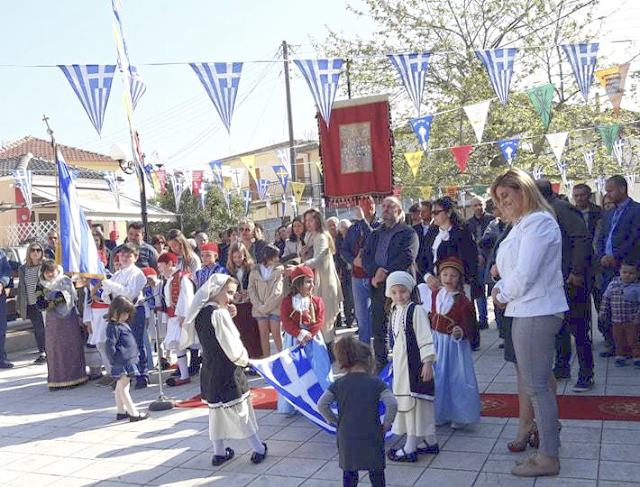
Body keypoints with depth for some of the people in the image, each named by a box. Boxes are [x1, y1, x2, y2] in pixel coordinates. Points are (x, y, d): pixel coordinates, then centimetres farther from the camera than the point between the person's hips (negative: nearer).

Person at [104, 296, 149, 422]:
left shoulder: (122, 324, 15)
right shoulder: (113, 327, -16)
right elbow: (110, 346, -20)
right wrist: (114, 361, -19)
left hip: (128, 359, 10)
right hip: (122, 363, -10)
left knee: (121, 386, 16)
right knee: (124, 387, -5)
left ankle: (120, 411, 26)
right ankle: (133, 414, -3)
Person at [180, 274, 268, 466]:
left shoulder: (200, 313, 5)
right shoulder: (219, 313, -20)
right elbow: (232, 345, -20)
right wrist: (244, 359, -2)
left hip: (209, 369, 7)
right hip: (227, 371, -7)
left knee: (216, 408, 16)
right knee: (241, 409, 3)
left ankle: (219, 452, 24)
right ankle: (259, 449, 14)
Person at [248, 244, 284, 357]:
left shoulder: (280, 270, -1)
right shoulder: (255, 270, 5)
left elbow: (278, 291, -7)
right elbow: (251, 289, 3)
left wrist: (267, 307, -11)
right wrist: (259, 306, -8)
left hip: (275, 307, -2)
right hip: (260, 309, 2)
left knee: (276, 333, -2)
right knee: (263, 334, 6)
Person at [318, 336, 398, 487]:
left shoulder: (338, 384, -1)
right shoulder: (376, 383, -8)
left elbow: (322, 405, -5)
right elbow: (392, 404, -19)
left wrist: (335, 421, 6)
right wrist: (386, 424, -6)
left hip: (346, 438, 2)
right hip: (371, 438, -2)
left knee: (349, 472, 18)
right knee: (376, 472, 13)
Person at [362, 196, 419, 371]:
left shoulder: (408, 233, 4)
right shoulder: (375, 234, 21)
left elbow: (407, 257, -10)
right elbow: (365, 256, 9)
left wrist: (385, 273, -16)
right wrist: (374, 273, -11)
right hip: (378, 286, 5)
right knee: (378, 329, 7)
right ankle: (381, 362, 18)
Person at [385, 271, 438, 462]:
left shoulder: (416, 310, -14)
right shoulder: (394, 311, 12)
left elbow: (425, 338, -16)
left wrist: (428, 362, -20)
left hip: (415, 362, -9)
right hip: (401, 361, 9)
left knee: (413, 401, -5)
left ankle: (410, 447, 1)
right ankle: (430, 442, 26)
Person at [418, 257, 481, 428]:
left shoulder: (463, 301, -12)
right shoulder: (434, 295, 4)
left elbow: (468, 326, -12)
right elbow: (429, 318, 16)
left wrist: (461, 332, -28)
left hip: (455, 345, -5)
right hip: (435, 342, 5)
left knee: (457, 378, -1)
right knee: (437, 378, 10)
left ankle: (460, 415, 15)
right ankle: (441, 413, 25)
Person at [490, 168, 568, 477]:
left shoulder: (538, 222, -15)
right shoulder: (523, 224, 17)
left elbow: (525, 274, -21)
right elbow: (512, 269, 22)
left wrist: (504, 295, -5)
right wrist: (501, 289, 4)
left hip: (537, 313, -10)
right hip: (527, 311, 10)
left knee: (536, 385, -3)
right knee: (534, 382, 15)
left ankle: (548, 458, 6)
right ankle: (546, 436, 26)